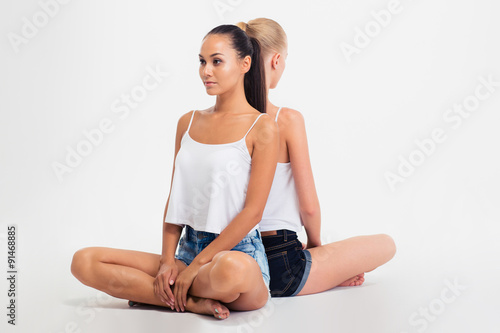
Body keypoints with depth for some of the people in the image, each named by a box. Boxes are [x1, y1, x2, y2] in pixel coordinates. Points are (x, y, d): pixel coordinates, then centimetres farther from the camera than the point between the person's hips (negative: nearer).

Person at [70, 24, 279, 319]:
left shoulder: (262, 127, -5)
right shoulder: (188, 123, 13)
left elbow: (253, 211, -11)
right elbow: (176, 197, 13)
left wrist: (194, 266, -14)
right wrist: (168, 260, -3)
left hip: (239, 253, -5)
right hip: (187, 248, 6)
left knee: (230, 269, -44)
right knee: (84, 261, -12)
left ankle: (166, 292, -12)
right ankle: (191, 301, -15)